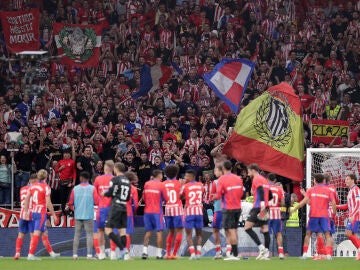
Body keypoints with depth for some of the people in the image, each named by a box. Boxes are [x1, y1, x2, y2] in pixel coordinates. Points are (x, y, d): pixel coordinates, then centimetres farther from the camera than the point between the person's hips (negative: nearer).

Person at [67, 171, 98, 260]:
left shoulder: (75, 188, 2)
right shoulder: (92, 188, -3)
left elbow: (70, 203, 4)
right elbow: (96, 202, -6)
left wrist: (71, 207, 26)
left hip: (78, 215, 2)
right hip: (89, 215, -2)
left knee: (77, 235, 7)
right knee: (89, 234, 1)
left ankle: (75, 254, 2)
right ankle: (89, 254, -7)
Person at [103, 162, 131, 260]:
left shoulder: (115, 179, -8)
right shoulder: (127, 181, 14)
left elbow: (110, 193, -10)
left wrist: (104, 193, 10)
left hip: (116, 207, -7)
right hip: (124, 207, 7)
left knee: (108, 230, -4)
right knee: (122, 230, 8)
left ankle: (123, 249, -14)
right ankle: (125, 254, 2)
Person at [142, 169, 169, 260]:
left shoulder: (147, 184, 7)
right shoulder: (161, 185, -7)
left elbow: (144, 198, 12)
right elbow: (166, 199, -5)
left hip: (147, 211, 4)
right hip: (157, 211, -4)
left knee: (148, 231, 10)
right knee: (159, 231, 0)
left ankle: (145, 251, 0)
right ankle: (159, 253, -3)